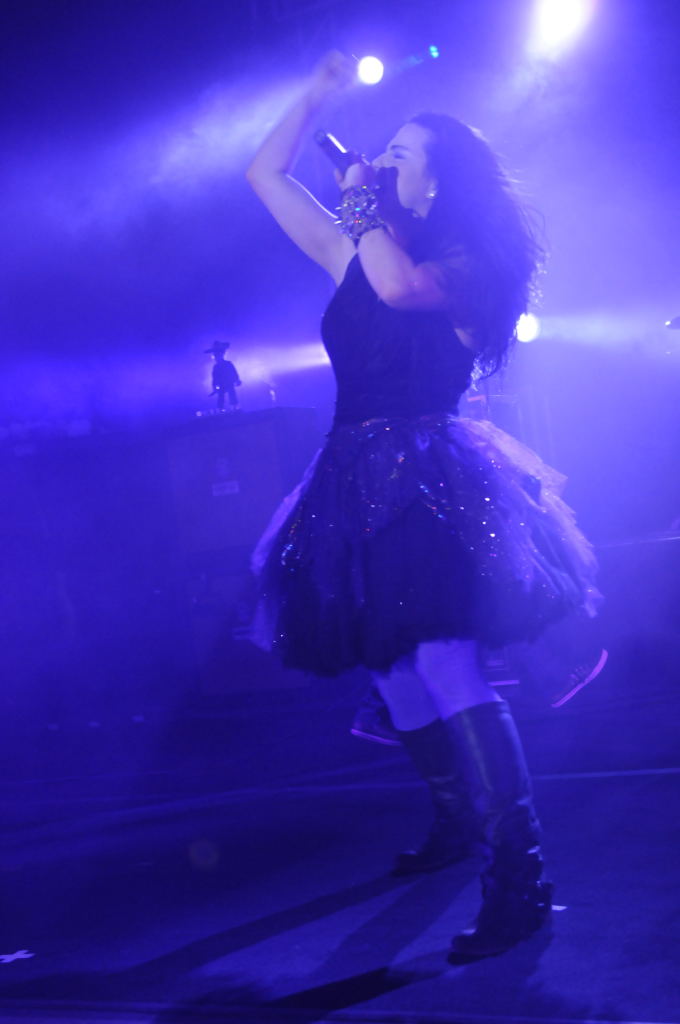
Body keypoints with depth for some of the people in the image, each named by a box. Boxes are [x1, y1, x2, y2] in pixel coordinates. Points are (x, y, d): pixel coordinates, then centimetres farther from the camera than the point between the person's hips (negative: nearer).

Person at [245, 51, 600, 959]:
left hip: (427, 483, -7)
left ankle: (521, 880, -18)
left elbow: (399, 285, -25)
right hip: (361, 485, 7)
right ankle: (459, 823, 30)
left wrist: (361, 199, -10)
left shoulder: (463, 267, -3)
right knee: (397, 671, 13)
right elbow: (266, 174, 21)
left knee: (448, 670, -18)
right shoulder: (356, 255, 14)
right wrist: (317, 95, 14)